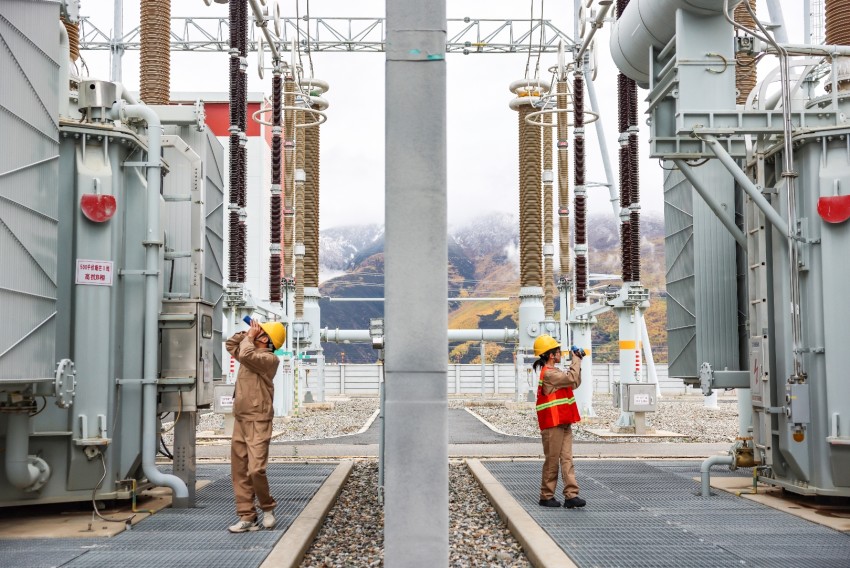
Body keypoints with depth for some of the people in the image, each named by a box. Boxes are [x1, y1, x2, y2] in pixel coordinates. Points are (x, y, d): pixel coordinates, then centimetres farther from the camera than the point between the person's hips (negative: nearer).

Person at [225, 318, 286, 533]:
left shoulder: (269, 359, -9)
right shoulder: (253, 354, 16)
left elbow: (245, 355, -25)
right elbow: (231, 344, 29)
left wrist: (250, 336, -8)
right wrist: (247, 333, 13)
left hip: (258, 422, -8)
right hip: (240, 420, 8)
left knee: (256, 469, -14)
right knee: (239, 472, 5)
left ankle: (267, 507, 10)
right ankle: (247, 518, 9)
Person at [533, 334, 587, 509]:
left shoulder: (553, 372, 17)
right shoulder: (549, 374, -15)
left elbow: (574, 383, 19)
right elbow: (572, 378, -22)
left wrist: (577, 361, 10)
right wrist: (576, 359, -9)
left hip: (563, 423, 9)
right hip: (552, 424, -9)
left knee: (567, 459, 2)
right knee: (552, 460, -1)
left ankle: (571, 495, -1)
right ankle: (546, 496, 9)